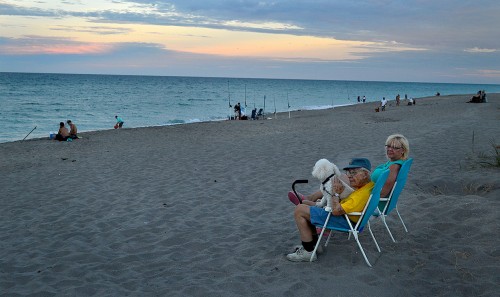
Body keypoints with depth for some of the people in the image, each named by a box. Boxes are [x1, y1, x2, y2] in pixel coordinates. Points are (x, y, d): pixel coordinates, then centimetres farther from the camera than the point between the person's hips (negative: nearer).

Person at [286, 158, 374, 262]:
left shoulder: (363, 194, -29)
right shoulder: (369, 184, 2)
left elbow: (336, 210, -31)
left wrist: (335, 193, -19)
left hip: (343, 221, -11)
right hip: (343, 213, 11)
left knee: (299, 210, -12)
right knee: (306, 204, 23)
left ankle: (308, 251, -5)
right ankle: (314, 244, 24)